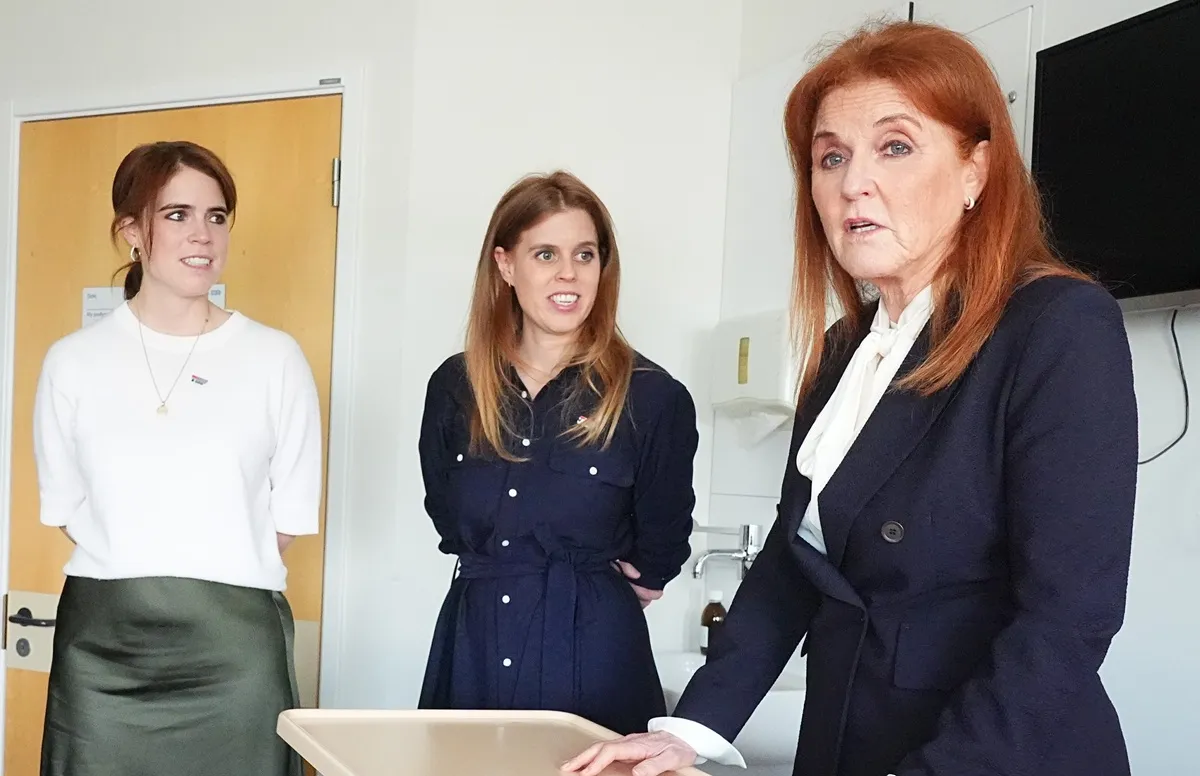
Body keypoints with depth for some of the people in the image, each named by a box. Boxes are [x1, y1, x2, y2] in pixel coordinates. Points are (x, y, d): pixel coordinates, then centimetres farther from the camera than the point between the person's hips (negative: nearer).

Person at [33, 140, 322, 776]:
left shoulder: (276, 359, 2)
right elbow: (64, 508, 10)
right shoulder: (74, 361, 5)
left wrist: (213, 570, 3)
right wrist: (130, 568, 4)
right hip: (103, 638, 1)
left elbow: (291, 519, 5)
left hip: (235, 639, -1)